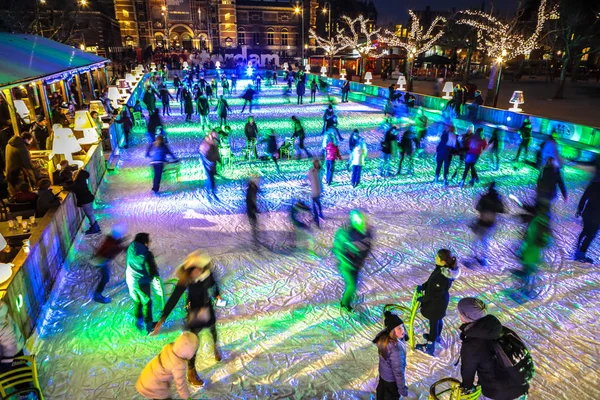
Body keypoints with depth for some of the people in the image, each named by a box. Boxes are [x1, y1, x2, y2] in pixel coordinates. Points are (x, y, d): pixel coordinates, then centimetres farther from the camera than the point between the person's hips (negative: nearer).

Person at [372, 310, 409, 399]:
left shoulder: (383, 337, -21)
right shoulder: (395, 349, -42)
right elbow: (398, 371, -31)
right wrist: (402, 388, -20)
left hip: (383, 372, 6)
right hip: (392, 379, -6)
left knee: (381, 389, 33)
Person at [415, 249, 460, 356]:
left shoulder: (442, 278, -40)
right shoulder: (445, 269, -14)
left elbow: (435, 294, -27)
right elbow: (431, 280, 3)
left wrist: (422, 299, -14)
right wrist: (423, 286, -3)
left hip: (436, 303, -8)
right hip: (441, 300, 8)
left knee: (433, 323, 15)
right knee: (438, 319, 31)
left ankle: (430, 347, 37)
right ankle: (437, 336, 59)